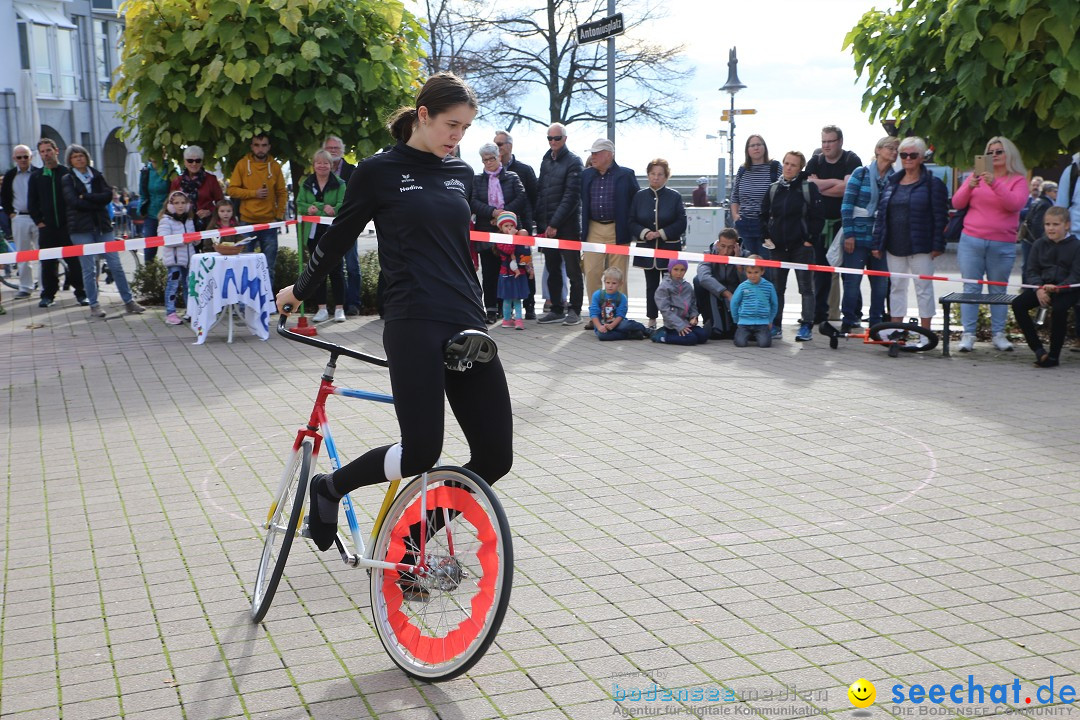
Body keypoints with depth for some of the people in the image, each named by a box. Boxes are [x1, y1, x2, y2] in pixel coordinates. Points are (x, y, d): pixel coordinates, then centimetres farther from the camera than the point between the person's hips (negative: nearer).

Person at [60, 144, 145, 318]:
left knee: (115, 265, 1)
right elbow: (74, 202, -10)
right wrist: (97, 203, -6)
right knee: (89, 268, -2)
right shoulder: (67, 180, 5)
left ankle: (129, 301, 6)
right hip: (81, 228, -2)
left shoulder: (97, 176, 13)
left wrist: (86, 197, -10)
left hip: (102, 225, 3)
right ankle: (94, 306, 4)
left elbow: (108, 195, -3)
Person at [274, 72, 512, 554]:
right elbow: (340, 238, 10)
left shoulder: (461, 174, 15)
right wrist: (300, 290, 20)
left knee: (496, 456, -2)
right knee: (421, 452, -15)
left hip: (467, 326, 6)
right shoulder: (379, 171, -1)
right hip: (413, 327, -6)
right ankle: (329, 487, 14)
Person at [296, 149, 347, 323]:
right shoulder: (306, 184, 10)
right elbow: (299, 204, 5)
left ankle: (339, 308, 6)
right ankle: (322, 309, 14)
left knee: (336, 269, -1)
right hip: (313, 233, 4)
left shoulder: (339, 184, -1)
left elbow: (343, 205, -10)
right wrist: (308, 208, -18)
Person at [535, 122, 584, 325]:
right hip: (547, 226, 6)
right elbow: (539, 192, 15)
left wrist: (555, 223, -15)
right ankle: (557, 309, 17)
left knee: (573, 269, 0)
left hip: (567, 225, -6)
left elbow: (571, 196, -13)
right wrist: (540, 222, 5)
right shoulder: (545, 162, 15)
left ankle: (574, 310, 5)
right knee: (552, 270, 10)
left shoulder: (573, 162, -6)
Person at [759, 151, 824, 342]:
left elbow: (817, 217, -8)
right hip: (778, 247, 5)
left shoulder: (809, 188, -5)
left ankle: (807, 326, 2)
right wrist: (766, 236, 3)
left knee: (806, 287, -1)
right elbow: (763, 215, 14)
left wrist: (810, 239, -12)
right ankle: (775, 325, 16)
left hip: (802, 246, -5)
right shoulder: (773, 189, 8)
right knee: (776, 287, 8)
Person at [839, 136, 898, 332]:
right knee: (852, 280, -1)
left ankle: (876, 323, 15)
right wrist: (849, 234, -8)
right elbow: (847, 204, -1)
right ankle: (848, 321, 9)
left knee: (881, 282, 4)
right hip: (858, 235, -2)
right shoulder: (861, 173, 1)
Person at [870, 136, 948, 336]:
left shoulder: (932, 183, -3)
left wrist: (938, 245, -13)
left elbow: (940, 216, -7)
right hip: (894, 246, 5)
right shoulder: (891, 182, 12)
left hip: (920, 247, -5)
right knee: (896, 286, 10)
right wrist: (877, 243, 7)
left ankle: (925, 333, 7)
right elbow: (881, 213, 12)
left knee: (923, 288, 1)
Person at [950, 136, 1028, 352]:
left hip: (1002, 245, -1)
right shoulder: (977, 176, 10)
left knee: (999, 290, 4)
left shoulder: (1018, 180, 4)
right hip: (971, 241, 1)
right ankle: (968, 334, 2)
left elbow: (1015, 204, -14)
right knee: (971, 288, 0)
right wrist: (970, 186, -12)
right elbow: (957, 203, 6)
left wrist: (995, 184, -25)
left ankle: (998, 334, 12)